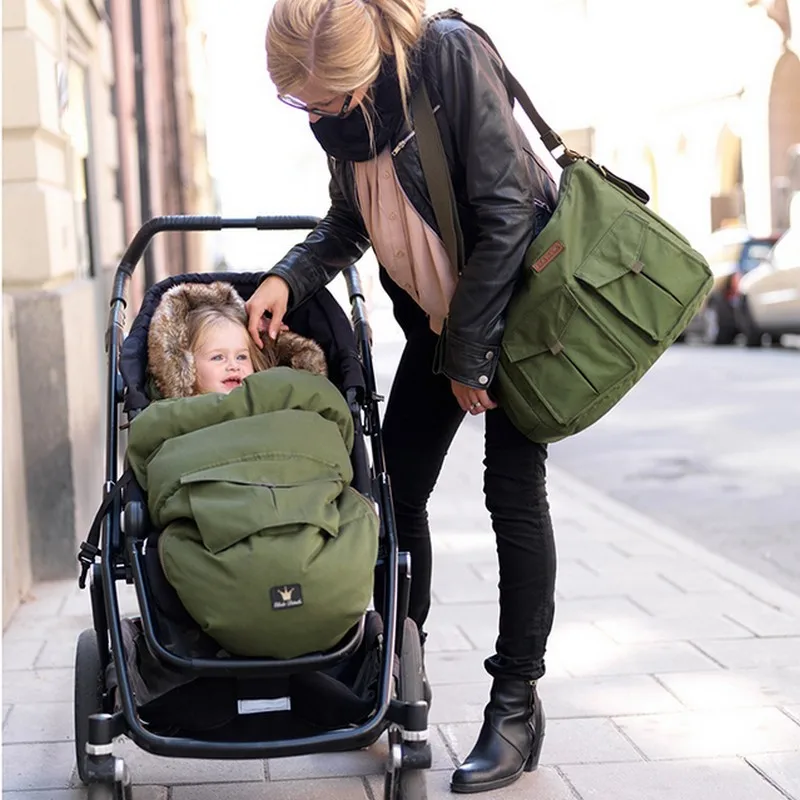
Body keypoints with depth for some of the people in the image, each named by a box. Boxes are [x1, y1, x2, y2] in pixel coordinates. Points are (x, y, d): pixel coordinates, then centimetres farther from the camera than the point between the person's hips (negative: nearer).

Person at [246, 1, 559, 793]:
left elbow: (505, 210, -25)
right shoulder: (336, 111, -5)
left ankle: (517, 701, 6)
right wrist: (288, 276, -12)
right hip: (434, 312, 6)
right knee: (398, 487, 4)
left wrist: (471, 355, -19)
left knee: (513, 492, -5)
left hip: (517, 293, -6)